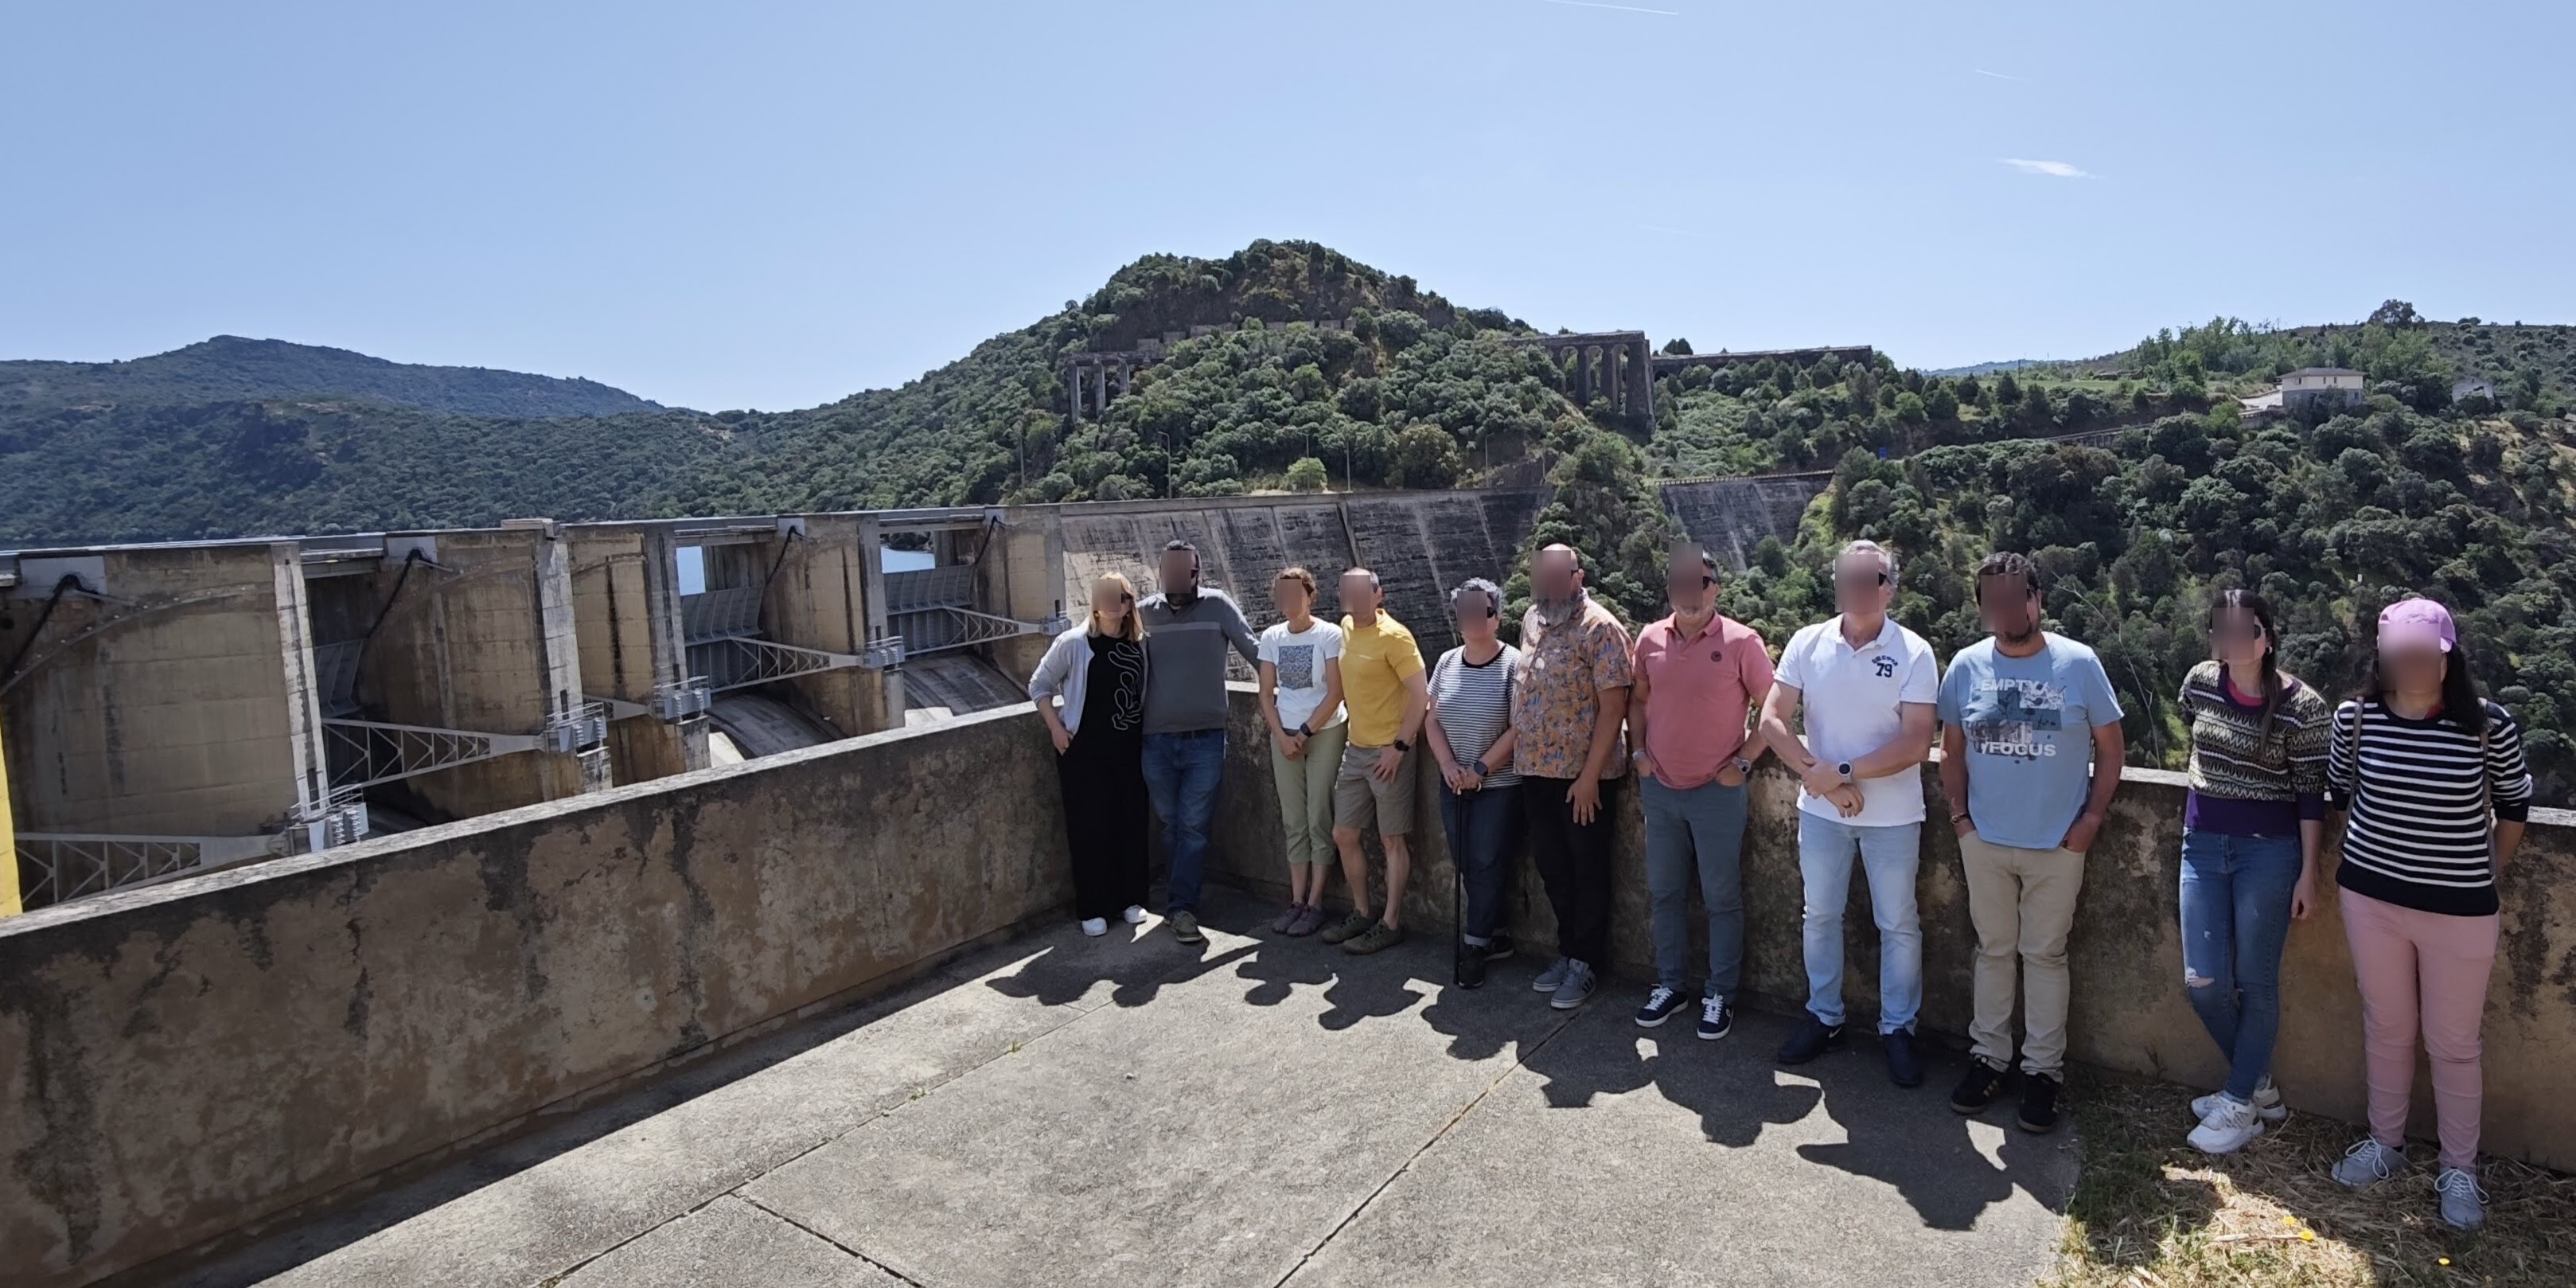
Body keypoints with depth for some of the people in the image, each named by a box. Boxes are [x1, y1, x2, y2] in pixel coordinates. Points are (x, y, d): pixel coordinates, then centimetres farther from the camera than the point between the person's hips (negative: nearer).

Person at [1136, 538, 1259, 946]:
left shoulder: (1218, 605, -4)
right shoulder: (1145, 611, 3)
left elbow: (1253, 649, -3)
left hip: (1205, 739, -2)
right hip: (1156, 740, 2)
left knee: (1193, 828, 0)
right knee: (1171, 825, 12)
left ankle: (1183, 908, 6)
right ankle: (1184, 898, 27)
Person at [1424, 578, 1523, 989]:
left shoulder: (1513, 664, -9)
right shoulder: (1446, 663, 7)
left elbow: (1517, 729, -13)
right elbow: (1432, 720, 8)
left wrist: (1481, 769, -15)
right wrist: (1449, 763, -6)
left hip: (1499, 785, -5)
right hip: (1454, 784, 5)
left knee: (1487, 864, -2)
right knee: (1466, 866, 8)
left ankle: (1475, 946, 10)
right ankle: (1495, 937, 23)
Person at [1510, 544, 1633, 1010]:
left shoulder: (1600, 628, -14)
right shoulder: (1532, 619, 10)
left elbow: (1613, 707, -16)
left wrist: (1589, 776, -18)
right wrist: (1522, 756, 13)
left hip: (1581, 774, -7)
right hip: (1535, 770, 7)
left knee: (1587, 871, 6)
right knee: (1551, 866, 16)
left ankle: (1584, 964, 18)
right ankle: (1568, 950, 30)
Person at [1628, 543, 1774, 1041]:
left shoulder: (1741, 642, -10)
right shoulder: (1650, 639, 2)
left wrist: (1743, 761, -9)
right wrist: (1639, 754, 5)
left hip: (1717, 792, -4)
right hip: (1660, 790, 4)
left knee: (1722, 898, 6)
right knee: (1664, 893, 13)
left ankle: (1720, 995, 19)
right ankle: (1670, 985, 27)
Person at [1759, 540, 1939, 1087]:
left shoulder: (1913, 653, -10)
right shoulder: (1808, 643, -4)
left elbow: (1916, 744, -16)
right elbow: (1772, 720, -6)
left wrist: (1841, 771, -20)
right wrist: (1822, 778, -16)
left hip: (1892, 815, -2)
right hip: (1820, 811, 3)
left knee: (1898, 925, 9)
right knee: (1820, 916, 14)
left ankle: (1897, 1029, 26)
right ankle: (1824, 1018, 31)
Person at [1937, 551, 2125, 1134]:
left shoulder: (2079, 663, -7)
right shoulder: (1966, 666, -2)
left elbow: (2110, 748, -1)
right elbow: (1952, 750, 6)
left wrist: (2092, 818, -8)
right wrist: (1959, 816, -1)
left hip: (2057, 844, -2)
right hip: (1985, 840, 2)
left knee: (2045, 955, 8)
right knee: (1993, 950, 14)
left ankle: (2044, 1069, 21)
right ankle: (1989, 1057, 26)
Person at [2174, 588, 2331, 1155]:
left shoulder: (2302, 707, -12)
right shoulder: (2200, 682, -1)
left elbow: (2311, 794, -9)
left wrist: (2308, 873, -9)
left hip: (2269, 849, -4)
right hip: (2203, 843, 4)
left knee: (2256, 982, 5)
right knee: (2203, 983, 4)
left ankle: (2241, 1106, 18)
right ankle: (2259, 1085, 27)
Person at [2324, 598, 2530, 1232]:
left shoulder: (2489, 725, -14)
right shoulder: (2355, 716, -9)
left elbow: (2514, 806, 2)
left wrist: (2487, 877, 8)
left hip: (2459, 910, -2)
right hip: (2371, 898, 2)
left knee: (2453, 1044, 11)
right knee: (2386, 1028, 17)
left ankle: (2458, 1169, 30)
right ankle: (2384, 1143, 35)